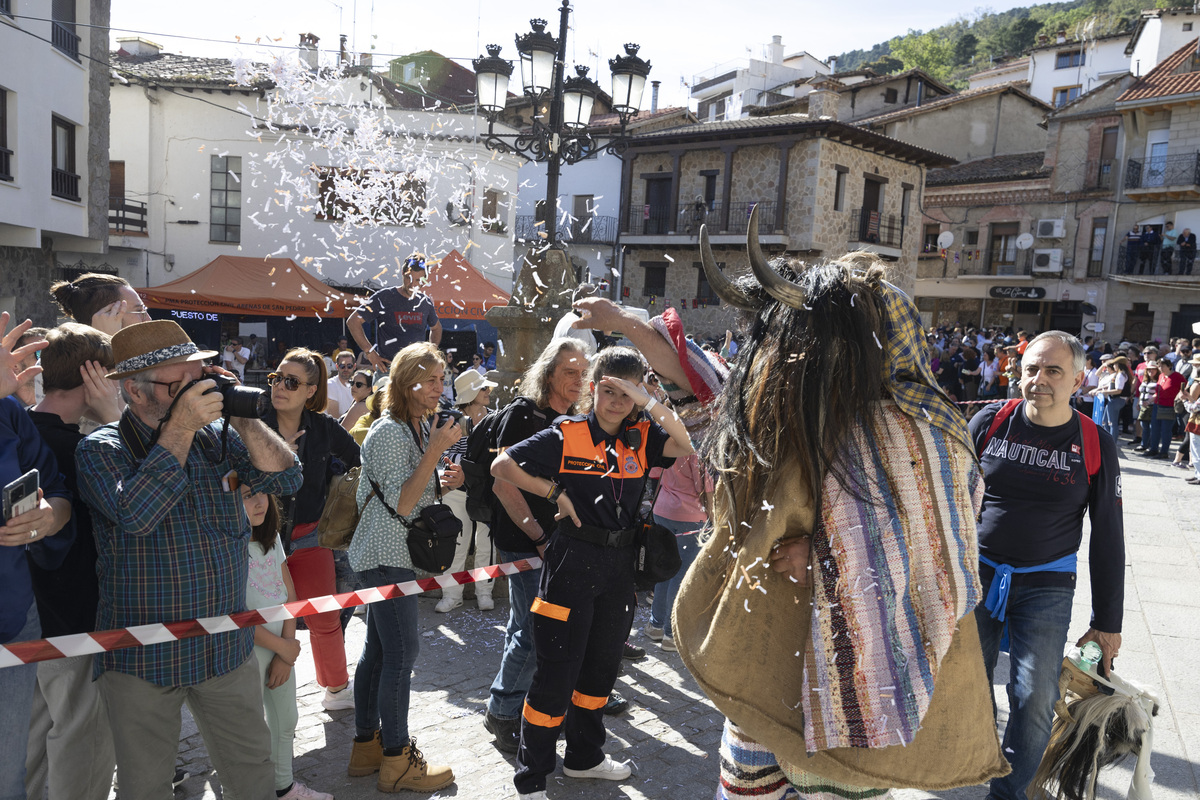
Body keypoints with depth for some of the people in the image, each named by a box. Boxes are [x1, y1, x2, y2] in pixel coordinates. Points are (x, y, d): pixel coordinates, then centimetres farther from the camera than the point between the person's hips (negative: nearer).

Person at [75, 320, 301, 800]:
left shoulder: (220, 439, 3)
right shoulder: (100, 450, -9)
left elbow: (286, 478, -6)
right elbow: (135, 514, -27)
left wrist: (242, 417, -15)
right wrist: (181, 427, -25)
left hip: (228, 648, 4)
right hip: (142, 658, -3)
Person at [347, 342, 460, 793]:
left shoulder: (420, 427, 13)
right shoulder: (388, 433, -17)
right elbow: (401, 503, -22)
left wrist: (443, 482, 2)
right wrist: (436, 449, -25)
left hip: (396, 553, 10)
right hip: (387, 555, -10)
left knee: (377, 650, 14)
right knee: (401, 651, -6)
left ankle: (367, 745, 24)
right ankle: (396, 760, 4)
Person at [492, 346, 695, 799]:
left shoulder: (641, 438, 4)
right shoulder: (566, 435, -6)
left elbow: (685, 447, -14)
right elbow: (502, 466, -7)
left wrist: (648, 403, -21)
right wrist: (555, 493, -9)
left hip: (620, 562, 5)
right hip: (574, 558, -5)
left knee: (603, 664, 18)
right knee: (557, 668, -1)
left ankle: (584, 756, 39)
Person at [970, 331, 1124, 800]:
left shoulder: (1096, 446, -5)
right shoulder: (990, 422, -5)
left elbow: (1107, 538, 1)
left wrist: (1108, 621, 3)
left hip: (1046, 586, -1)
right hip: (976, 573, 1)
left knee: (1035, 700, -2)